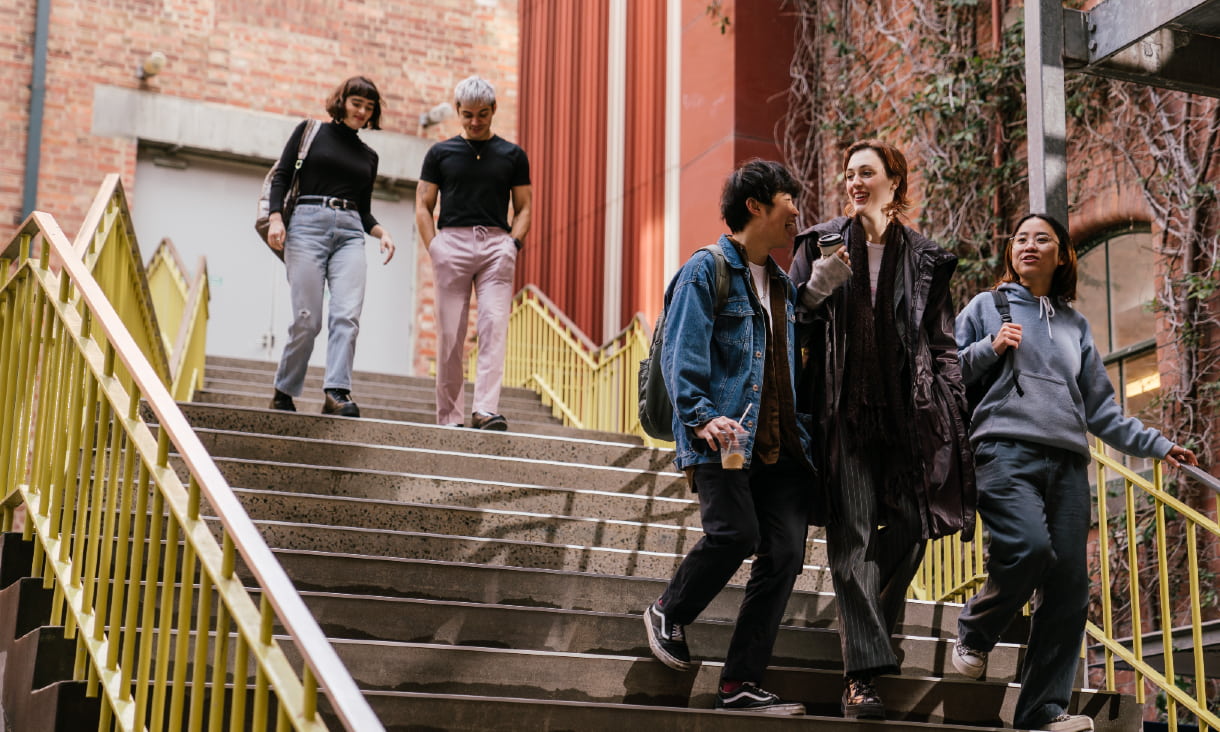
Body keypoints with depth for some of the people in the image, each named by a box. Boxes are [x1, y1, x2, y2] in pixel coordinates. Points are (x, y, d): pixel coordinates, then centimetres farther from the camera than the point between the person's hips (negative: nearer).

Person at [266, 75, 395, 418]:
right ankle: (283, 392, 8)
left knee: (348, 315, -16)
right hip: (308, 224, -4)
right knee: (307, 318, -9)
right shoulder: (310, 132, 10)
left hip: (350, 233, 4)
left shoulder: (368, 156, 22)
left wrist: (381, 232, 5)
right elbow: (281, 177, 5)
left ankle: (337, 392, -24)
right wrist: (276, 217, -10)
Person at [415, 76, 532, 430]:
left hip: (496, 244, 0)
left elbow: (523, 209, 14)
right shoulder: (440, 153, 13)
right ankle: (449, 416, 4)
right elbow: (423, 207, 11)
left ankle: (485, 410, -20)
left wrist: (512, 243, -4)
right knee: (450, 335, -1)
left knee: (494, 328, -13)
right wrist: (434, 247, -4)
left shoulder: (512, 155, 14)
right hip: (452, 241, 0)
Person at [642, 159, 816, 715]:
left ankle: (740, 685, -1)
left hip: (780, 446, 7)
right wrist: (700, 417, -22)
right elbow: (681, 354, -9)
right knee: (736, 533, -20)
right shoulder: (707, 271, 0)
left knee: (785, 552, -5)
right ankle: (669, 613, 11)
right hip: (724, 440, -7)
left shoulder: (782, 284, 23)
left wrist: (803, 433, 15)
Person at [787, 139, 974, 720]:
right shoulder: (821, 243, 10)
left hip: (906, 410, 2)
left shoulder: (923, 257, 13)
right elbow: (790, 318, 10)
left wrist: (949, 407, 4)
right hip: (844, 409, -2)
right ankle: (860, 676, -16)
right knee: (853, 534, -9)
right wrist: (817, 289, -10)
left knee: (910, 527, -2)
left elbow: (941, 341, 13)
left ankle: (870, 630, 23)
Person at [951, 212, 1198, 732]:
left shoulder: (1075, 326, 25)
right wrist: (989, 348, -6)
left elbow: (1100, 407, 27)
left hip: (1067, 462, 4)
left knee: (1069, 586, -6)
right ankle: (974, 634, -2)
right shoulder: (987, 308, 15)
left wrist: (1155, 444, 22)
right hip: (1005, 448, -4)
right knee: (1029, 548, -28)